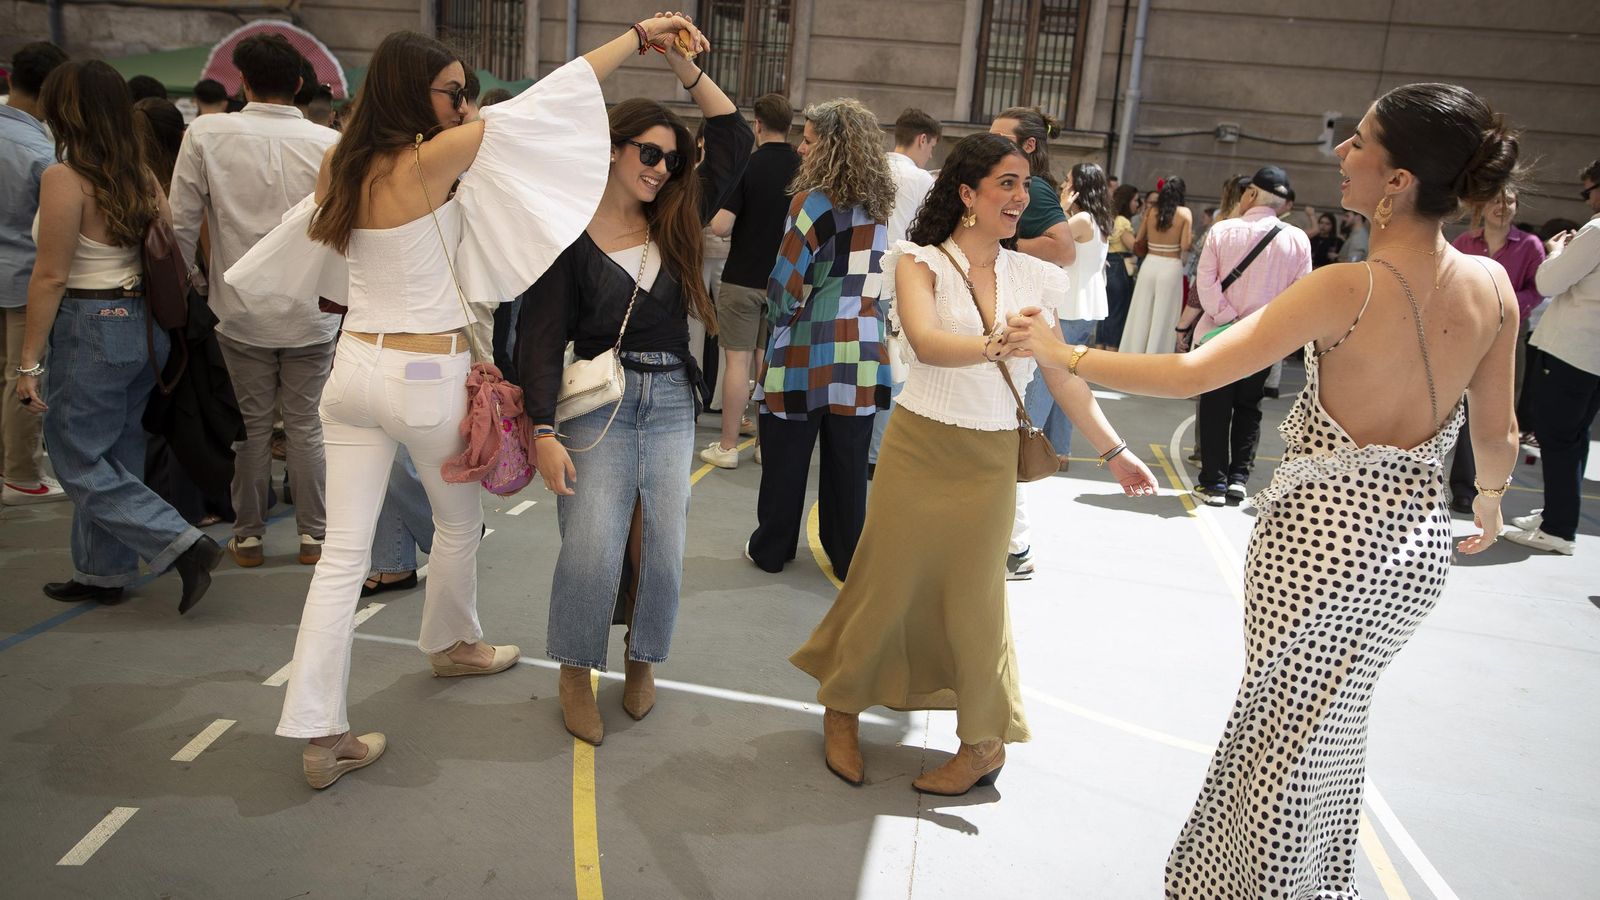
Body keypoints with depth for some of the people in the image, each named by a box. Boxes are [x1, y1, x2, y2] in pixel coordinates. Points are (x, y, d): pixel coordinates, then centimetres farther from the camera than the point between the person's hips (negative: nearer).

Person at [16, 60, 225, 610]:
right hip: (145, 326, 8)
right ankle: (102, 573, 27)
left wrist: (28, 362, -10)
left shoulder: (64, 178, -14)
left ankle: (183, 546, -7)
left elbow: (51, 277, -15)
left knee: (79, 464, 4)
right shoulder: (140, 174, 6)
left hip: (91, 331, -7)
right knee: (116, 454, 16)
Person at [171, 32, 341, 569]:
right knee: (307, 427, 9)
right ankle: (313, 536, 16)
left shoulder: (206, 136, -5)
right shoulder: (330, 144, -6)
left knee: (250, 426, 12)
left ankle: (248, 537, 22)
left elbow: (181, 224, -1)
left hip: (241, 311, 0)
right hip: (312, 311, 0)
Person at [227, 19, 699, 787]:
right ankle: (452, 644, 44)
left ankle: (318, 734, 5)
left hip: (355, 369, 6)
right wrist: (639, 34, -12)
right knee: (459, 523, 21)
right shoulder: (430, 161, -15)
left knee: (343, 553, 4)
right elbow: (536, 105, -15)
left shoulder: (340, 167, 5)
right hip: (426, 377, -6)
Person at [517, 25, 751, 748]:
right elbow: (541, 336, -9)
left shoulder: (675, 226, 8)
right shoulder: (571, 235, -4)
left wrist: (685, 68, -1)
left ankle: (642, 660, 26)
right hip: (598, 402, -4)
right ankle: (575, 674, 13)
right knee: (592, 548, -11)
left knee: (662, 547, 2)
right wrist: (544, 431, -18)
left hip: (670, 403, 4)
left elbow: (734, 142, 6)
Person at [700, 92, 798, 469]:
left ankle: (728, 446, 4)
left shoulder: (746, 165, -12)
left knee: (737, 360, 0)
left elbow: (720, 226, -19)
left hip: (743, 278, -4)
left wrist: (744, 222, 3)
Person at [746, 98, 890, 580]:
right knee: (848, 463, 11)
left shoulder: (814, 201, -11)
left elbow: (787, 280, -10)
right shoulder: (878, 207, 8)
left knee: (786, 456, 9)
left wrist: (779, 319, 6)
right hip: (863, 347, 5)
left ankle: (771, 549, 22)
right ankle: (847, 555, 20)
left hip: (807, 349, -5)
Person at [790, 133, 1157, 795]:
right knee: (886, 583, 6)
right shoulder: (922, 262, -5)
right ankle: (842, 709, 29)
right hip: (920, 447, -2)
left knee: (975, 596, 7)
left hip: (991, 460, 2)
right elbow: (926, 343, -24)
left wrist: (1114, 450, 9)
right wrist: (994, 346, -42)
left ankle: (983, 744, 25)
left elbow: (1062, 373, 10)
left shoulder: (1036, 279, 5)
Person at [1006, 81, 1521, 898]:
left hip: (1323, 532, -6)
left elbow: (1188, 375, -24)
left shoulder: (1346, 289, -23)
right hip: (1419, 538, 6)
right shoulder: (1492, 286, -6)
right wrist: (1491, 500, 26)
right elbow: (1496, 433, 5)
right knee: (1337, 715, 26)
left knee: (1286, 719, 13)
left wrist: (1061, 353, -14)